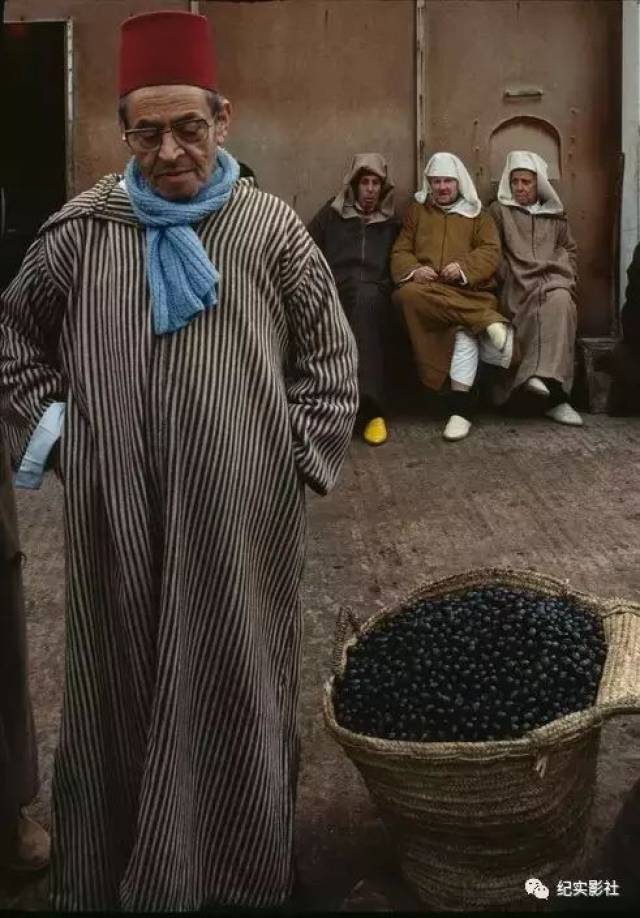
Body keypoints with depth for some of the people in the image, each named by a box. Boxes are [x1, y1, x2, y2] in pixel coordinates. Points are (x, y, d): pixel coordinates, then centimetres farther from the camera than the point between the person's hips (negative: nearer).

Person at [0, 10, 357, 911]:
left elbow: (330, 353, 7)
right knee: (118, 685, 13)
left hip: (241, 514, 0)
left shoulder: (268, 227, -1)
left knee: (234, 686, 10)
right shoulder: (82, 230, 0)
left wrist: (300, 449, 1)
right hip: (116, 514, 1)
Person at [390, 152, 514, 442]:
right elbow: (400, 252, 15)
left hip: (467, 291, -1)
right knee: (410, 296, -38)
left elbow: (490, 253, 5)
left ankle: (461, 408, -35)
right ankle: (489, 321, -38)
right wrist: (414, 270, -9)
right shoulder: (416, 211, 22)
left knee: (466, 329, -35)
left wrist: (463, 268, -16)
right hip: (425, 288, 1)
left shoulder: (477, 214, 18)